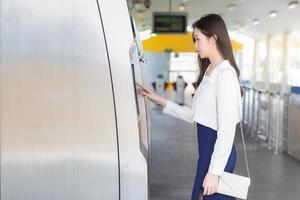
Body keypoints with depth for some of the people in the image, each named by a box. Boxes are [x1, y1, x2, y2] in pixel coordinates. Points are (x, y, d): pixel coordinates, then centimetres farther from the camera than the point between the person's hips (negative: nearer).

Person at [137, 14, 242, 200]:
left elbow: (227, 130, -21)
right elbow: (195, 115, 14)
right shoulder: (209, 72, 12)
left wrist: (214, 171, -21)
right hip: (207, 151, 9)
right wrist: (161, 101, 12)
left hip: (218, 153, -9)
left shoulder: (225, 74, -17)